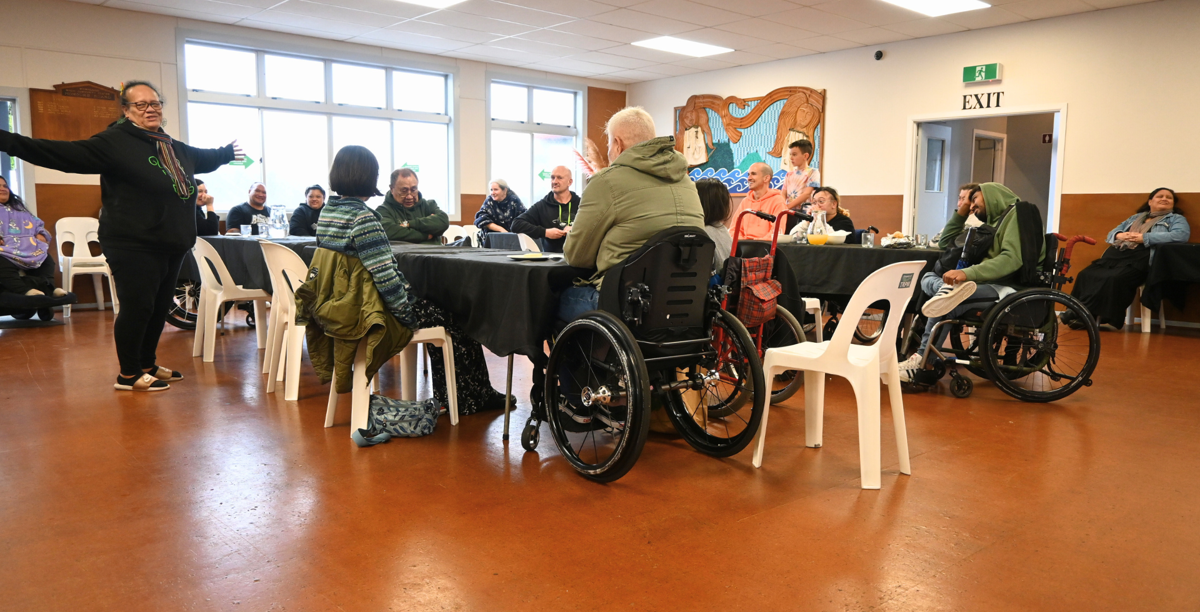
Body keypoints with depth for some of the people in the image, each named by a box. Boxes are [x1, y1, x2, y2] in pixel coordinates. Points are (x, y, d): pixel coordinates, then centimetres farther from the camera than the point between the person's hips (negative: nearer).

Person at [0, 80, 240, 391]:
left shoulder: (175, 148, 16)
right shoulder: (113, 142, -8)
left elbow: (202, 158, 39)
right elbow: (65, 154, -19)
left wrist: (226, 153, 56)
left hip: (172, 245, 8)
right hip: (133, 246, -7)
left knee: (159, 308, 12)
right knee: (137, 307, -4)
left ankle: (147, 364, 28)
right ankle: (129, 374, 10)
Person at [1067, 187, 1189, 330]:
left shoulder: (1176, 219, 17)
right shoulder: (1136, 217, 33)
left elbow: (1181, 235, -5)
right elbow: (1112, 233, 30)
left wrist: (1144, 237, -11)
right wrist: (1119, 235, 3)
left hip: (1141, 258, -5)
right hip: (1116, 254, 5)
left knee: (1115, 279, -37)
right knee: (1086, 275, -24)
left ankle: (1107, 319, -35)